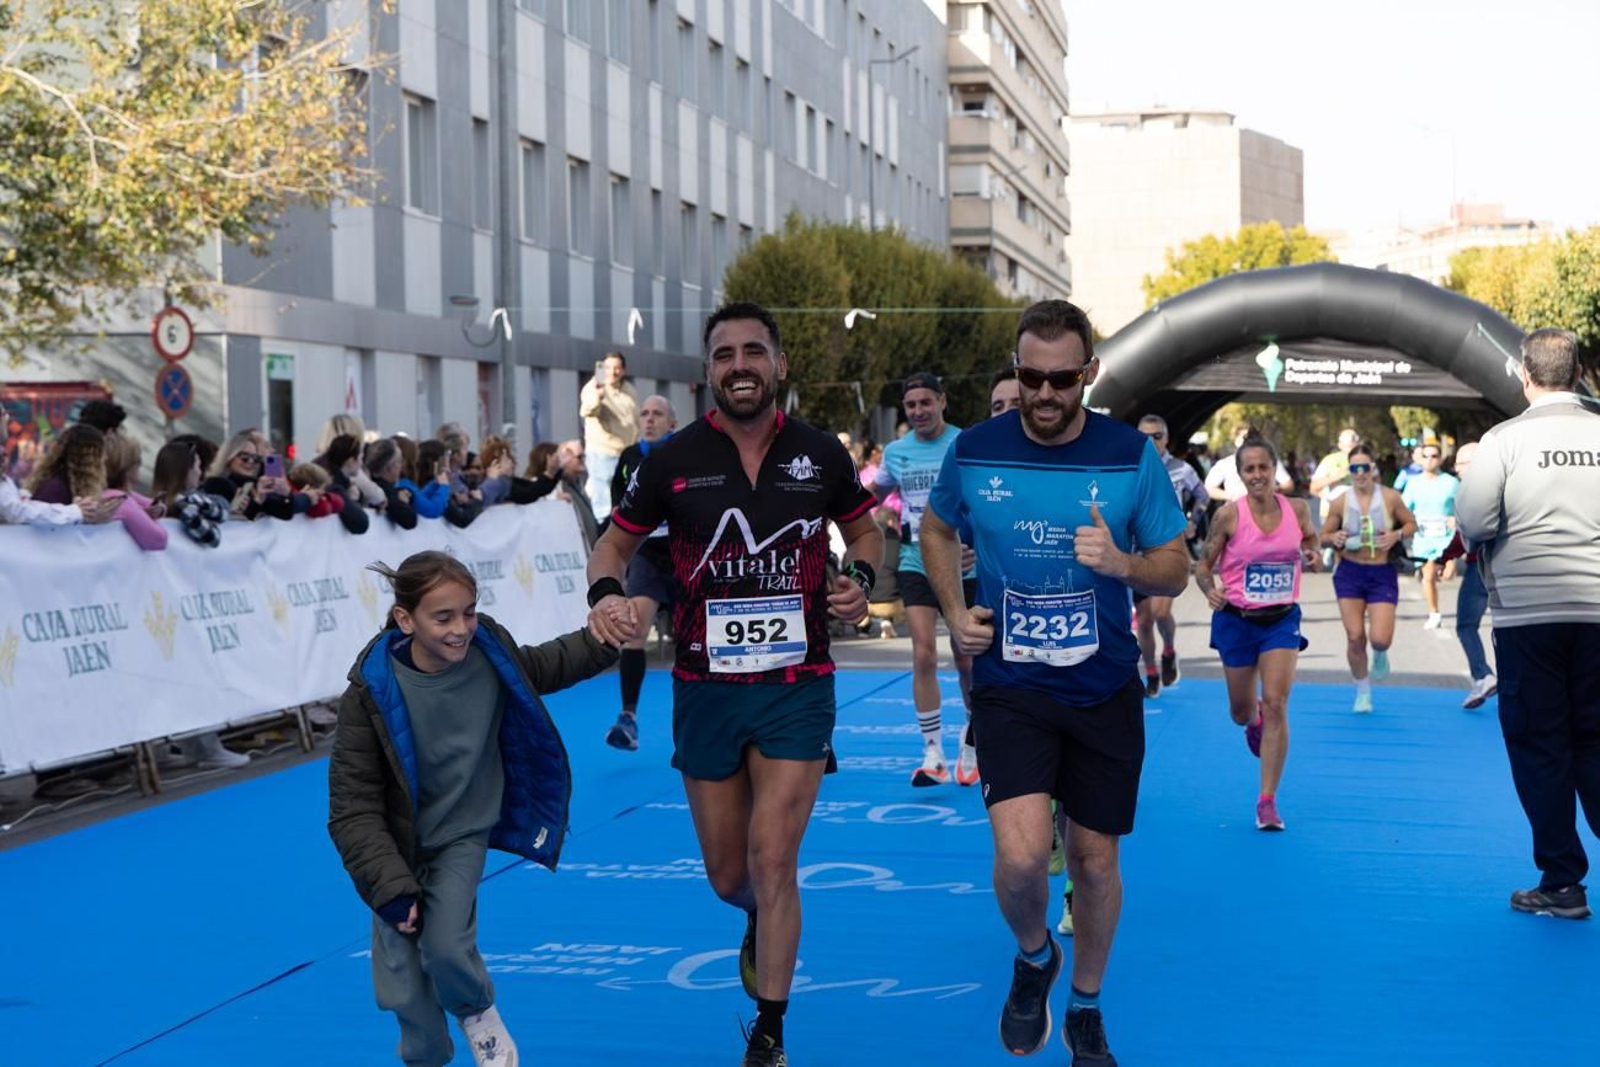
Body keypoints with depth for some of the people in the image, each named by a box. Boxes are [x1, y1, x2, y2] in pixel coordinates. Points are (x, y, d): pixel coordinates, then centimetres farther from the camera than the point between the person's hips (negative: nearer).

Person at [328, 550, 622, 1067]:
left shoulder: (489, 654, -16)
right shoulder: (373, 692, -26)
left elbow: (540, 669, 11)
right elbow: (353, 807, -20)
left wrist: (596, 641, -4)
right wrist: (390, 887, -23)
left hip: (462, 837, 1)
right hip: (399, 847, -1)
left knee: (446, 946, -18)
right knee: (402, 985, 0)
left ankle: (477, 1011, 17)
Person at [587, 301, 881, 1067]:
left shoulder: (821, 454, -3)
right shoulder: (674, 459, -5)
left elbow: (865, 530, 14)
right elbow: (616, 542, 6)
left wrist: (860, 578, -8)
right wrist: (606, 591, -16)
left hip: (797, 687, -1)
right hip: (706, 689, 1)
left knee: (772, 862, -8)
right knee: (728, 875, 12)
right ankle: (761, 925, 49)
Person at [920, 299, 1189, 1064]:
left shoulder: (1131, 455, -9)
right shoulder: (975, 449, -6)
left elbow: (1175, 572, -2)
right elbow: (936, 529, 14)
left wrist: (1123, 563, -24)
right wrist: (954, 611, -2)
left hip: (1104, 688, 1)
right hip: (1009, 684, -1)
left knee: (1095, 861, 10)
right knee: (1021, 853, -18)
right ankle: (1033, 957, 16)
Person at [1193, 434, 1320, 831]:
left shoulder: (1297, 509, -6)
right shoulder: (1229, 515, -12)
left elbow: (1313, 541, 12)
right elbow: (1203, 564, -5)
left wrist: (1314, 557, -12)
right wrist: (1210, 590, -27)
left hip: (1282, 619, 1)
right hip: (1236, 620, -1)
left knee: (1276, 704, -12)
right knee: (1241, 712, 12)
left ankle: (1267, 800, -5)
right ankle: (1253, 720, 54)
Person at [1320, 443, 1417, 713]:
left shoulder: (1390, 497, -6)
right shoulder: (1340, 503, -4)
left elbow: (1411, 524, 7)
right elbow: (1323, 537, 5)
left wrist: (1397, 535, -14)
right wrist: (1334, 539, -18)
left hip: (1382, 573, -1)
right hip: (1350, 573, 1)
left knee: (1380, 638, -13)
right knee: (1355, 637, -1)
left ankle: (1380, 656, 27)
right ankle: (1363, 691, 21)